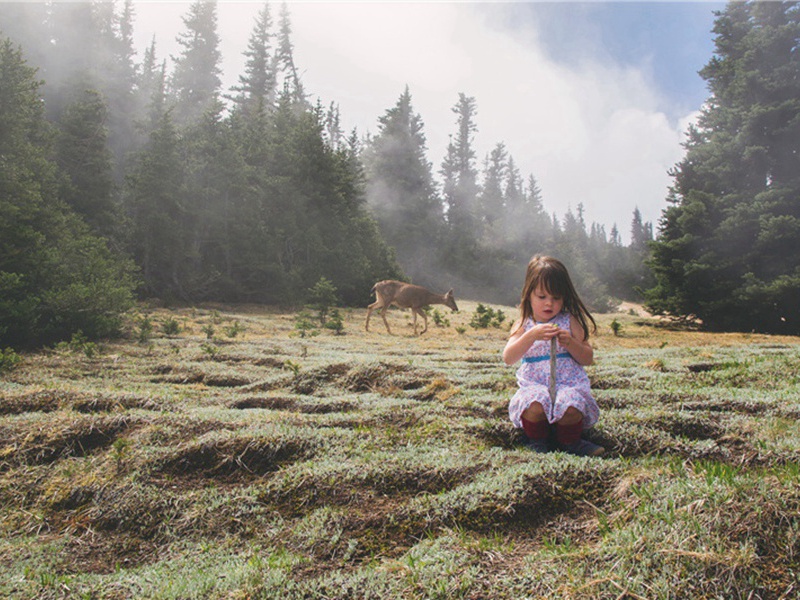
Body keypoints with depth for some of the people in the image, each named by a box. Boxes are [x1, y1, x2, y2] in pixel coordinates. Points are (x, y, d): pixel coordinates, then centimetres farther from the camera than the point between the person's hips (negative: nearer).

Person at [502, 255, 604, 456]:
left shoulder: (570, 321, 8)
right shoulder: (523, 325, 6)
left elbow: (588, 359, 7)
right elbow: (508, 358, -10)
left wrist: (570, 343, -13)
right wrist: (532, 336, -24)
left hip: (568, 385, 1)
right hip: (534, 386, 0)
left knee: (571, 406, -32)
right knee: (534, 405, -33)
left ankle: (569, 442, 3)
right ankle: (537, 441, 0)